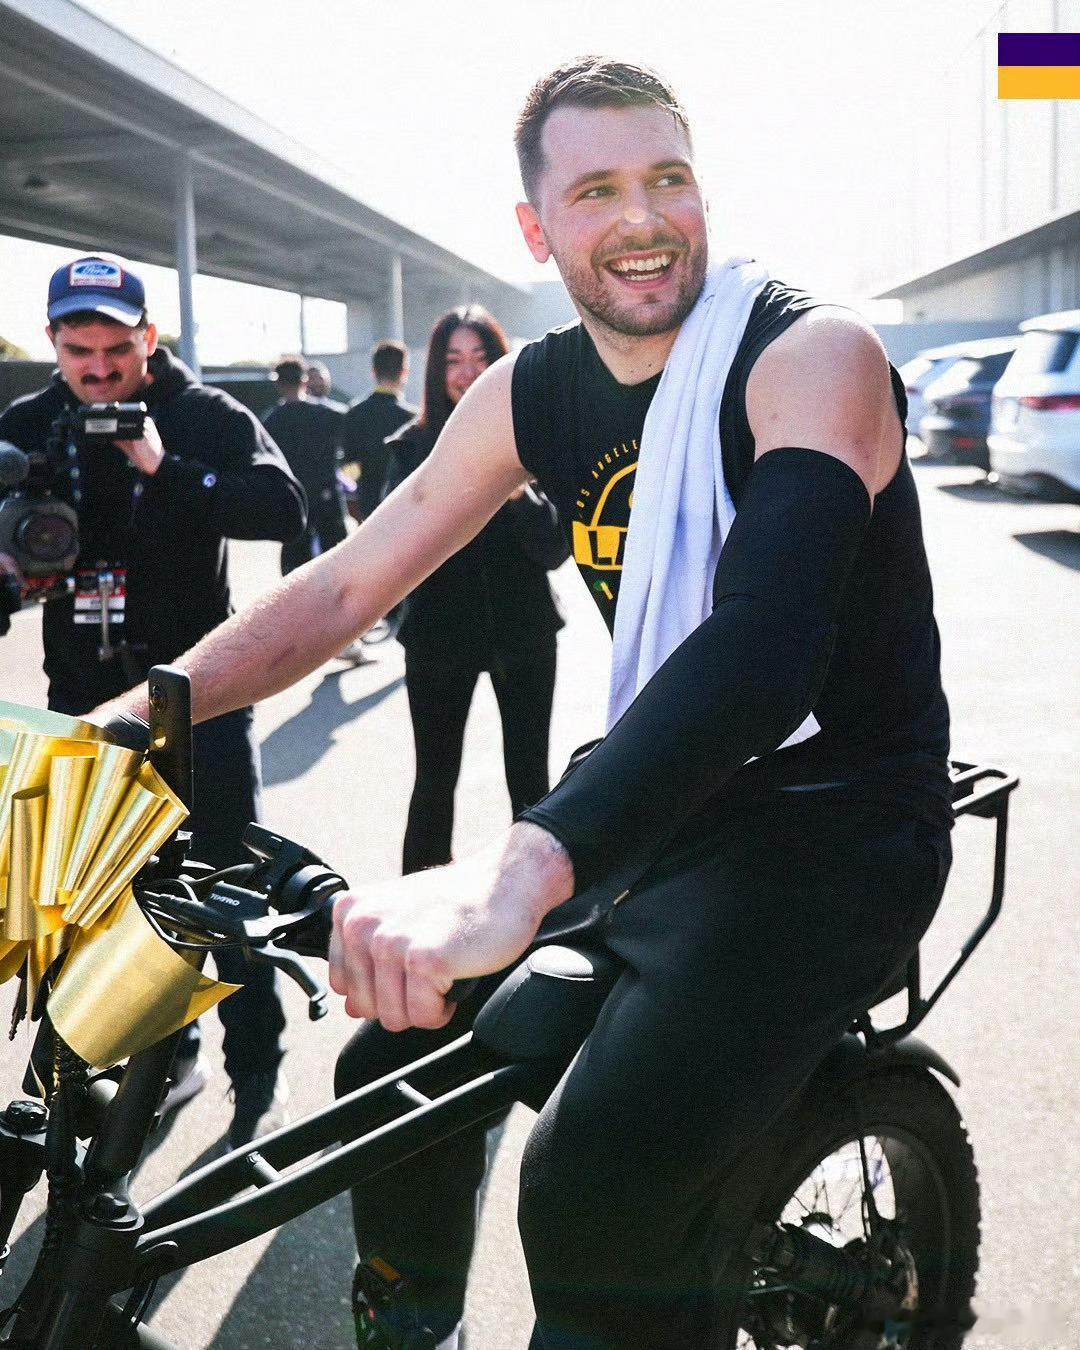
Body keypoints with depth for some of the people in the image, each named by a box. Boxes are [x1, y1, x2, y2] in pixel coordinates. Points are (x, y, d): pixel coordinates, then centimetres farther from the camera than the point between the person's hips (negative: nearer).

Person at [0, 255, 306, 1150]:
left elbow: (285, 511, -20)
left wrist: (167, 469, -28)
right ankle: (168, 1051, 30)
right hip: (86, 698, 4)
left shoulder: (207, 417, -6)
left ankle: (258, 1080, 12)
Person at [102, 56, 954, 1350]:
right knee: (398, 1066, 1)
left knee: (597, 1188, -27)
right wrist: (127, 715, -9)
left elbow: (768, 640, -35)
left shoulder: (810, 353, -19)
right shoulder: (530, 393, 1)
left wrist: (522, 869, -50)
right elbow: (347, 583, 4)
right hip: (653, 794, 6)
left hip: (835, 816, -6)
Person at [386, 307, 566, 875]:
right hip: (439, 634, 0)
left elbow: (555, 549, -5)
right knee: (435, 780, 7)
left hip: (522, 631, 1)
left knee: (529, 777, 8)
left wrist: (519, 493, -23)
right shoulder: (413, 445, -2)